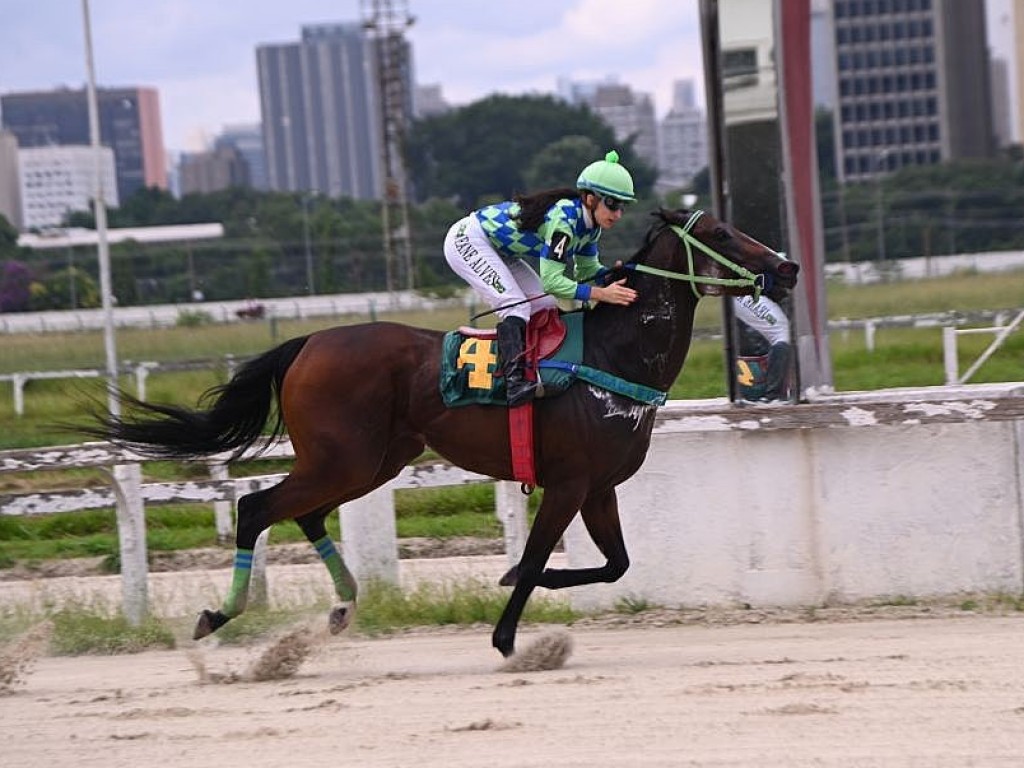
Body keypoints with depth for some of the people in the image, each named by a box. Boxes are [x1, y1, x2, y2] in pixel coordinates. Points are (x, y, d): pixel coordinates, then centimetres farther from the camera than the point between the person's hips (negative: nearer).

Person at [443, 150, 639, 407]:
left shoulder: (590, 224, -5)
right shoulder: (564, 218, -32)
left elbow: (587, 270, 8)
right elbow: (551, 282, -34)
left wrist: (615, 274, -12)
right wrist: (602, 294, -38)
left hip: (498, 251, 10)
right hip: (467, 241, -10)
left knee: (546, 307, 3)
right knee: (515, 307, -25)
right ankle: (515, 381, -35)